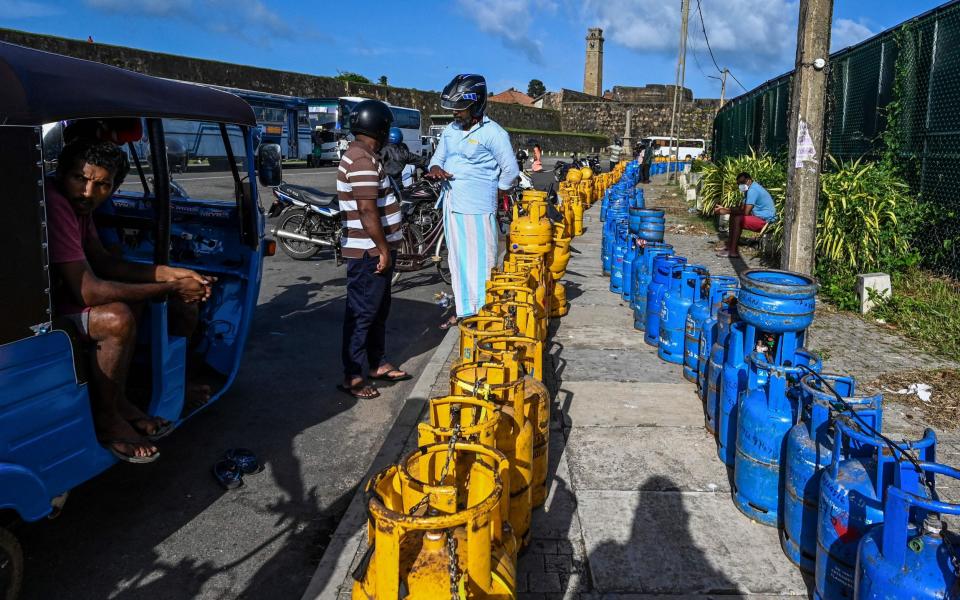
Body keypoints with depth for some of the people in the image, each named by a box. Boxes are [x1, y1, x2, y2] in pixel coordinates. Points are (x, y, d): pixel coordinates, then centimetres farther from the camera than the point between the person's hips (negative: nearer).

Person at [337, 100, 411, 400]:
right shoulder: (363, 161, -19)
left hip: (375, 250, 11)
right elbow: (367, 211, -25)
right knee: (362, 314, -3)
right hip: (369, 252, -11)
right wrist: (383, 249, -20)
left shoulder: (361, 155, 14)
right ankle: (352, 377, 4)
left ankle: (378, 364, 30)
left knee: (379, 310, 18)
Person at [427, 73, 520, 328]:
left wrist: (492, 193, 0)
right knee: (457, 259, 13)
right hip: (452, 205, 7)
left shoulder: (492, 133, -10)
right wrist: (435, 169, -5)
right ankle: (463, 309, 24)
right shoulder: (450, 130, 11)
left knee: (480, 260, -3)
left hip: (477, 208, -7)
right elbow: (437, 159, 18)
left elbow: (510, 171, -6)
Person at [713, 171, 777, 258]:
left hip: (765, 221, -11)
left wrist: (727, 211, -16)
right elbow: (741, 208, 13)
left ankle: (733, 251, -21)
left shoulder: (753, 190, -20)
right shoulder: (749, 189, 13)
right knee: (734, 216, 12)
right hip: (759, 216, 11)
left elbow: (745, 212, -25)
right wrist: (725, 209, 1)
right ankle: (729, 245, 8)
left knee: (737, 219, -24)